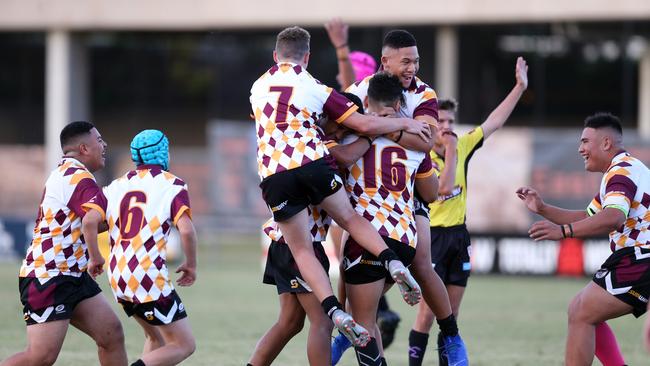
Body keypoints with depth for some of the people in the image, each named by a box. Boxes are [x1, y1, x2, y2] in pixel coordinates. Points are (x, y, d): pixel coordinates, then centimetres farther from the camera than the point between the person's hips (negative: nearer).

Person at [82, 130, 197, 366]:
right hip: (150, 278, -7)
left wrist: (95, 258, 11)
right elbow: (186, 231, -15)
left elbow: (89, 221, -3)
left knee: (156, 338, 24)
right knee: (184, 345, 2)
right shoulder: (173, 185, -2)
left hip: (118, 276, 7)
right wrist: (191, 265, 1)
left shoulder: (116, 186, 11)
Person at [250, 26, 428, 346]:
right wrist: (404, 124, 21)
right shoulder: (315, 87, 8)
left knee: (302, 250, 6)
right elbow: (364, 124, 6)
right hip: (312, 163, -1)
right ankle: (392, 262, -2)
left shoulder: (258, 88, 18)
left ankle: (335, 311, -12)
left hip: (272, 174, 1)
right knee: (350, 218, 20)